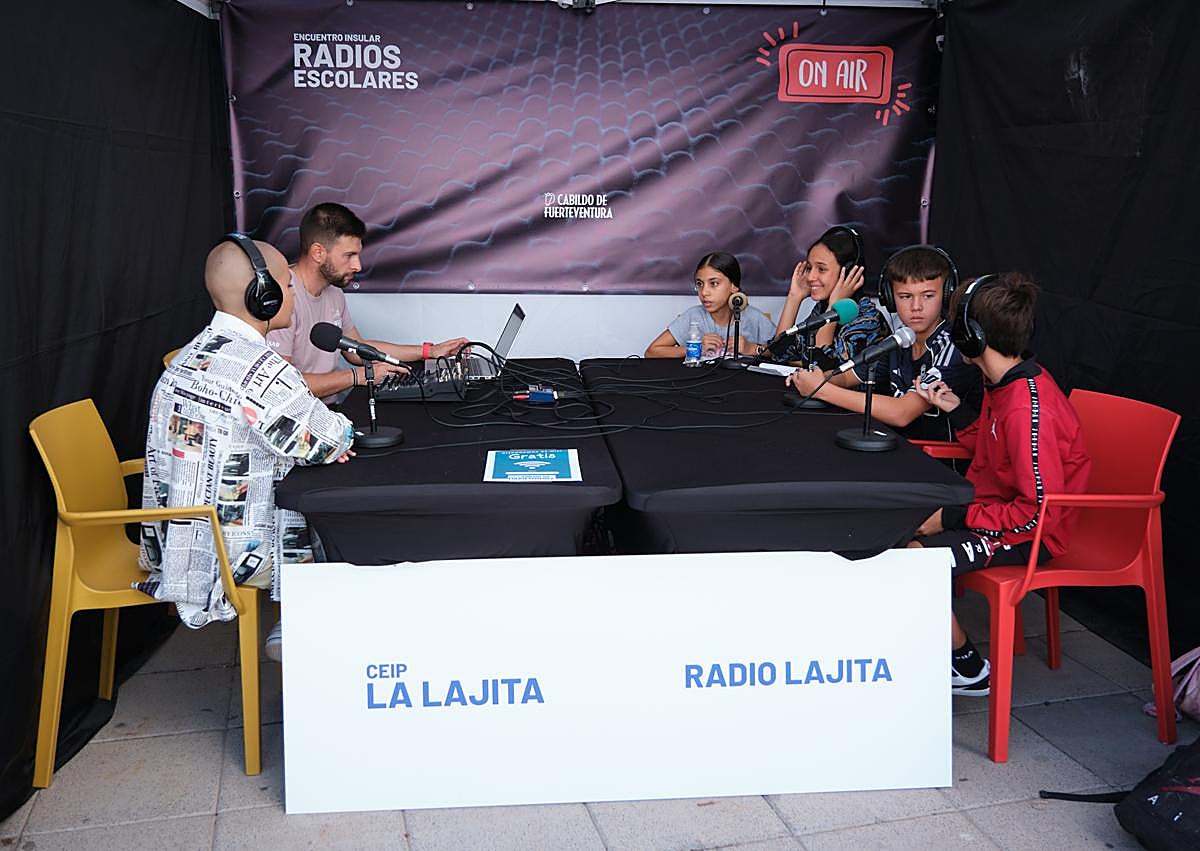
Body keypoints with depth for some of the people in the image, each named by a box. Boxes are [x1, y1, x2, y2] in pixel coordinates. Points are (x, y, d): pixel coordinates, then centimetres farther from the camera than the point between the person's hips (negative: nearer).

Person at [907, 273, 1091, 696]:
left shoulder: (1028, 407, -27)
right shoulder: (1005, 383, 4)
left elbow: (1041, 510, -27)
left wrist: (956, 517, -22)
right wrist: (955, 410, 7)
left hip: (1031, 535, -10)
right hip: (998, 510, 10)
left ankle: (969, 669, -4)